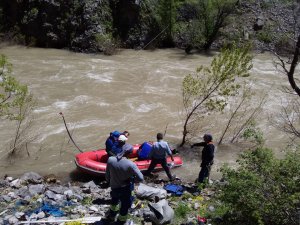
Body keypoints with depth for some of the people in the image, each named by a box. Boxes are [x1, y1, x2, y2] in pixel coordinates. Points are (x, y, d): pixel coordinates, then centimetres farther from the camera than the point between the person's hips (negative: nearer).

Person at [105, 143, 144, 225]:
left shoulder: (110, 160, -18)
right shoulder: (130, 164, -27)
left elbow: (107, 175, -6)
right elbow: (141, 178, -25)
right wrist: (131, 179, -6)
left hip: (114, 187, 5)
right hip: (125, 189, -5)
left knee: (114, 201, 36)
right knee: (124, 206, 21)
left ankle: (111, 216, 59)